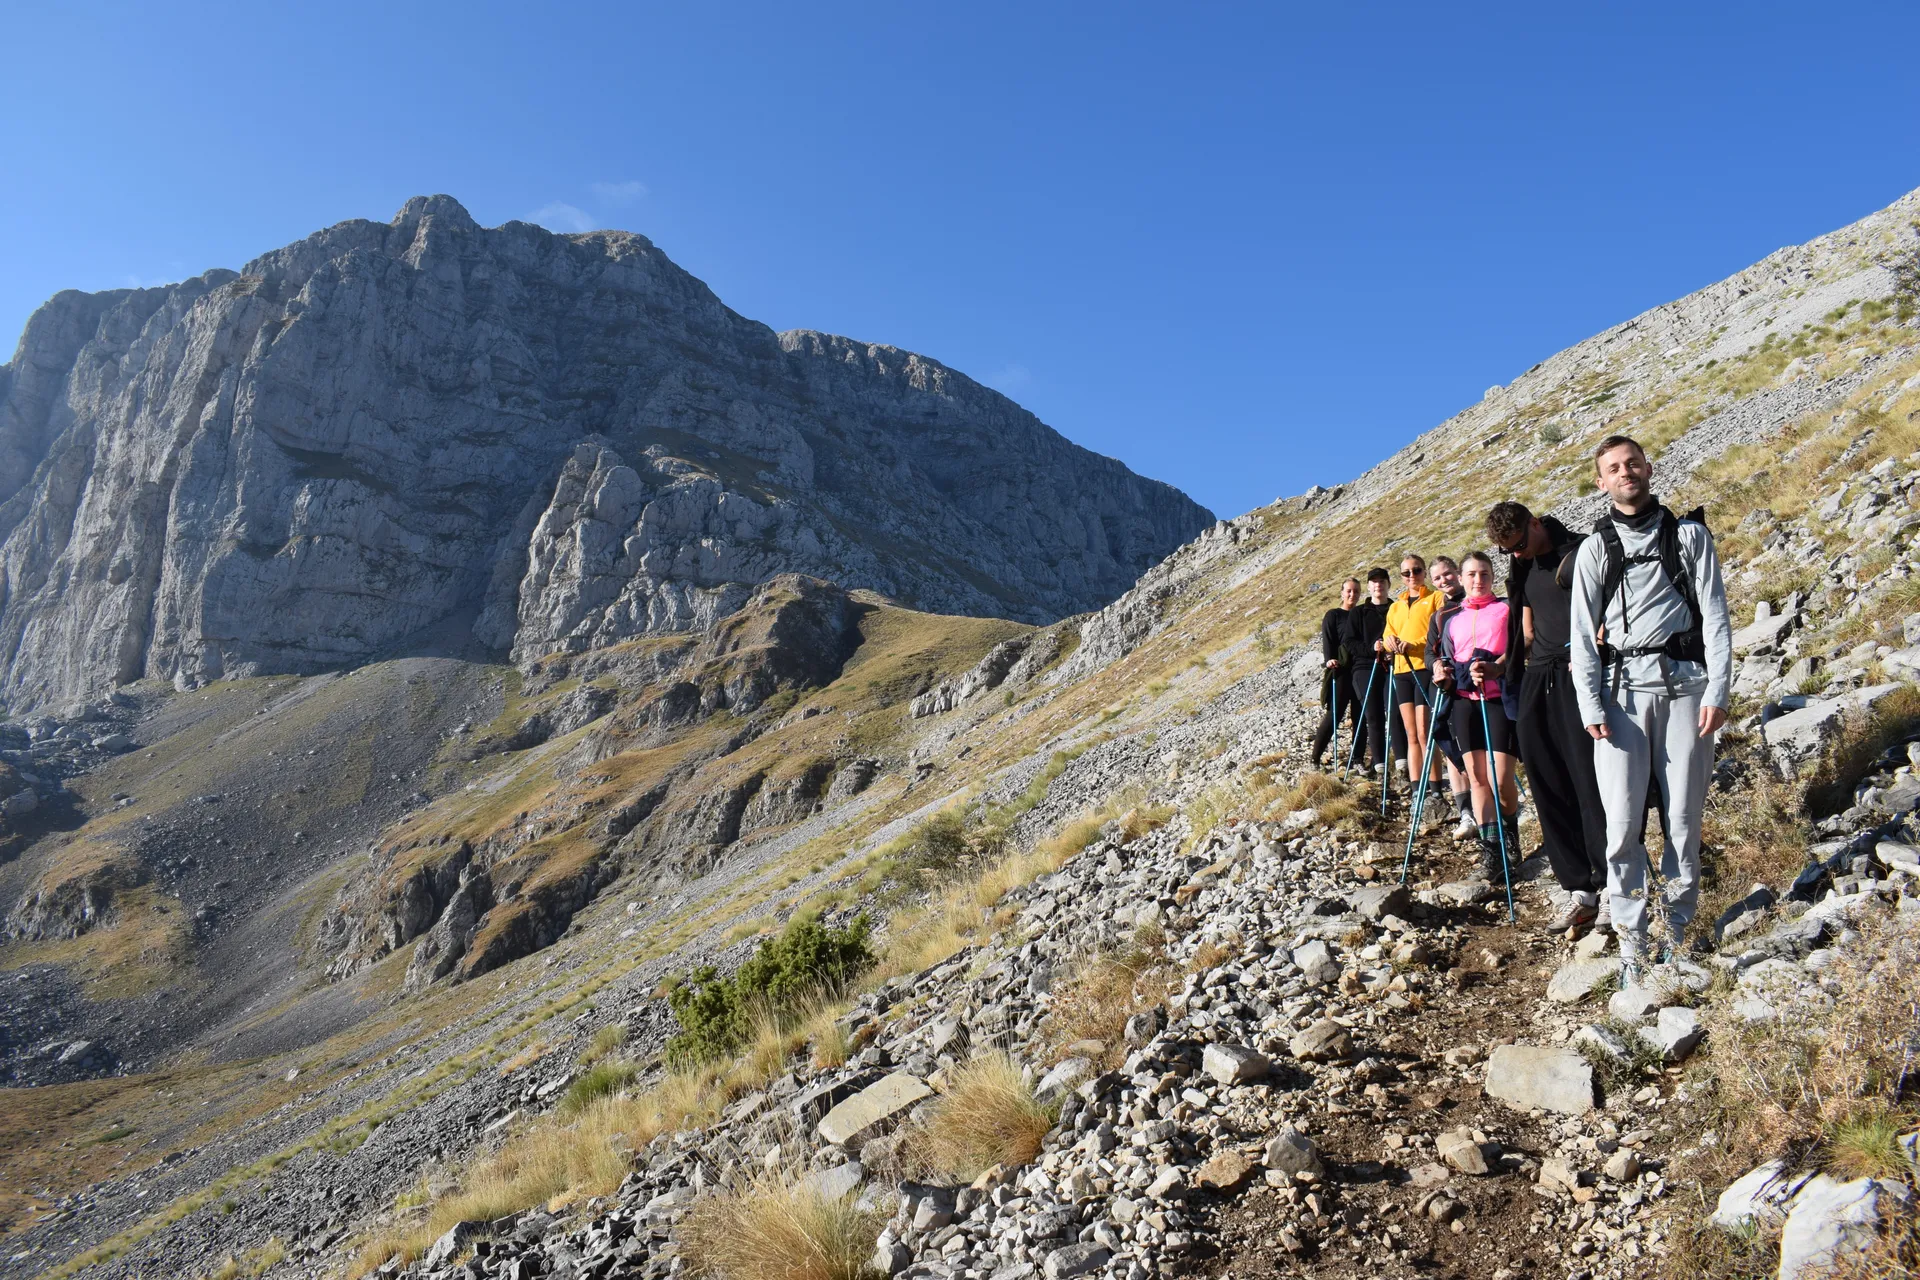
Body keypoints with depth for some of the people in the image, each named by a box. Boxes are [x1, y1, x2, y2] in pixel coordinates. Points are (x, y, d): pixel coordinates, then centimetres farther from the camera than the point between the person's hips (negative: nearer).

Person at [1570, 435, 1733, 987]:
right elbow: (1583, 633, 5)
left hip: (1685, 686, 0)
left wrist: (1717, 691, -5)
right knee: (1623, 823, -4)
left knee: (1683, 818, 0)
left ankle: (1677, 931, 13)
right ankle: (1631, 944, 2)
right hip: (1621, 692, 0)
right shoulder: (1595, 548, 10)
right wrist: (1591, 706, -4)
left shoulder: (1689, 535, 10)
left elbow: (1715, 615, 5)